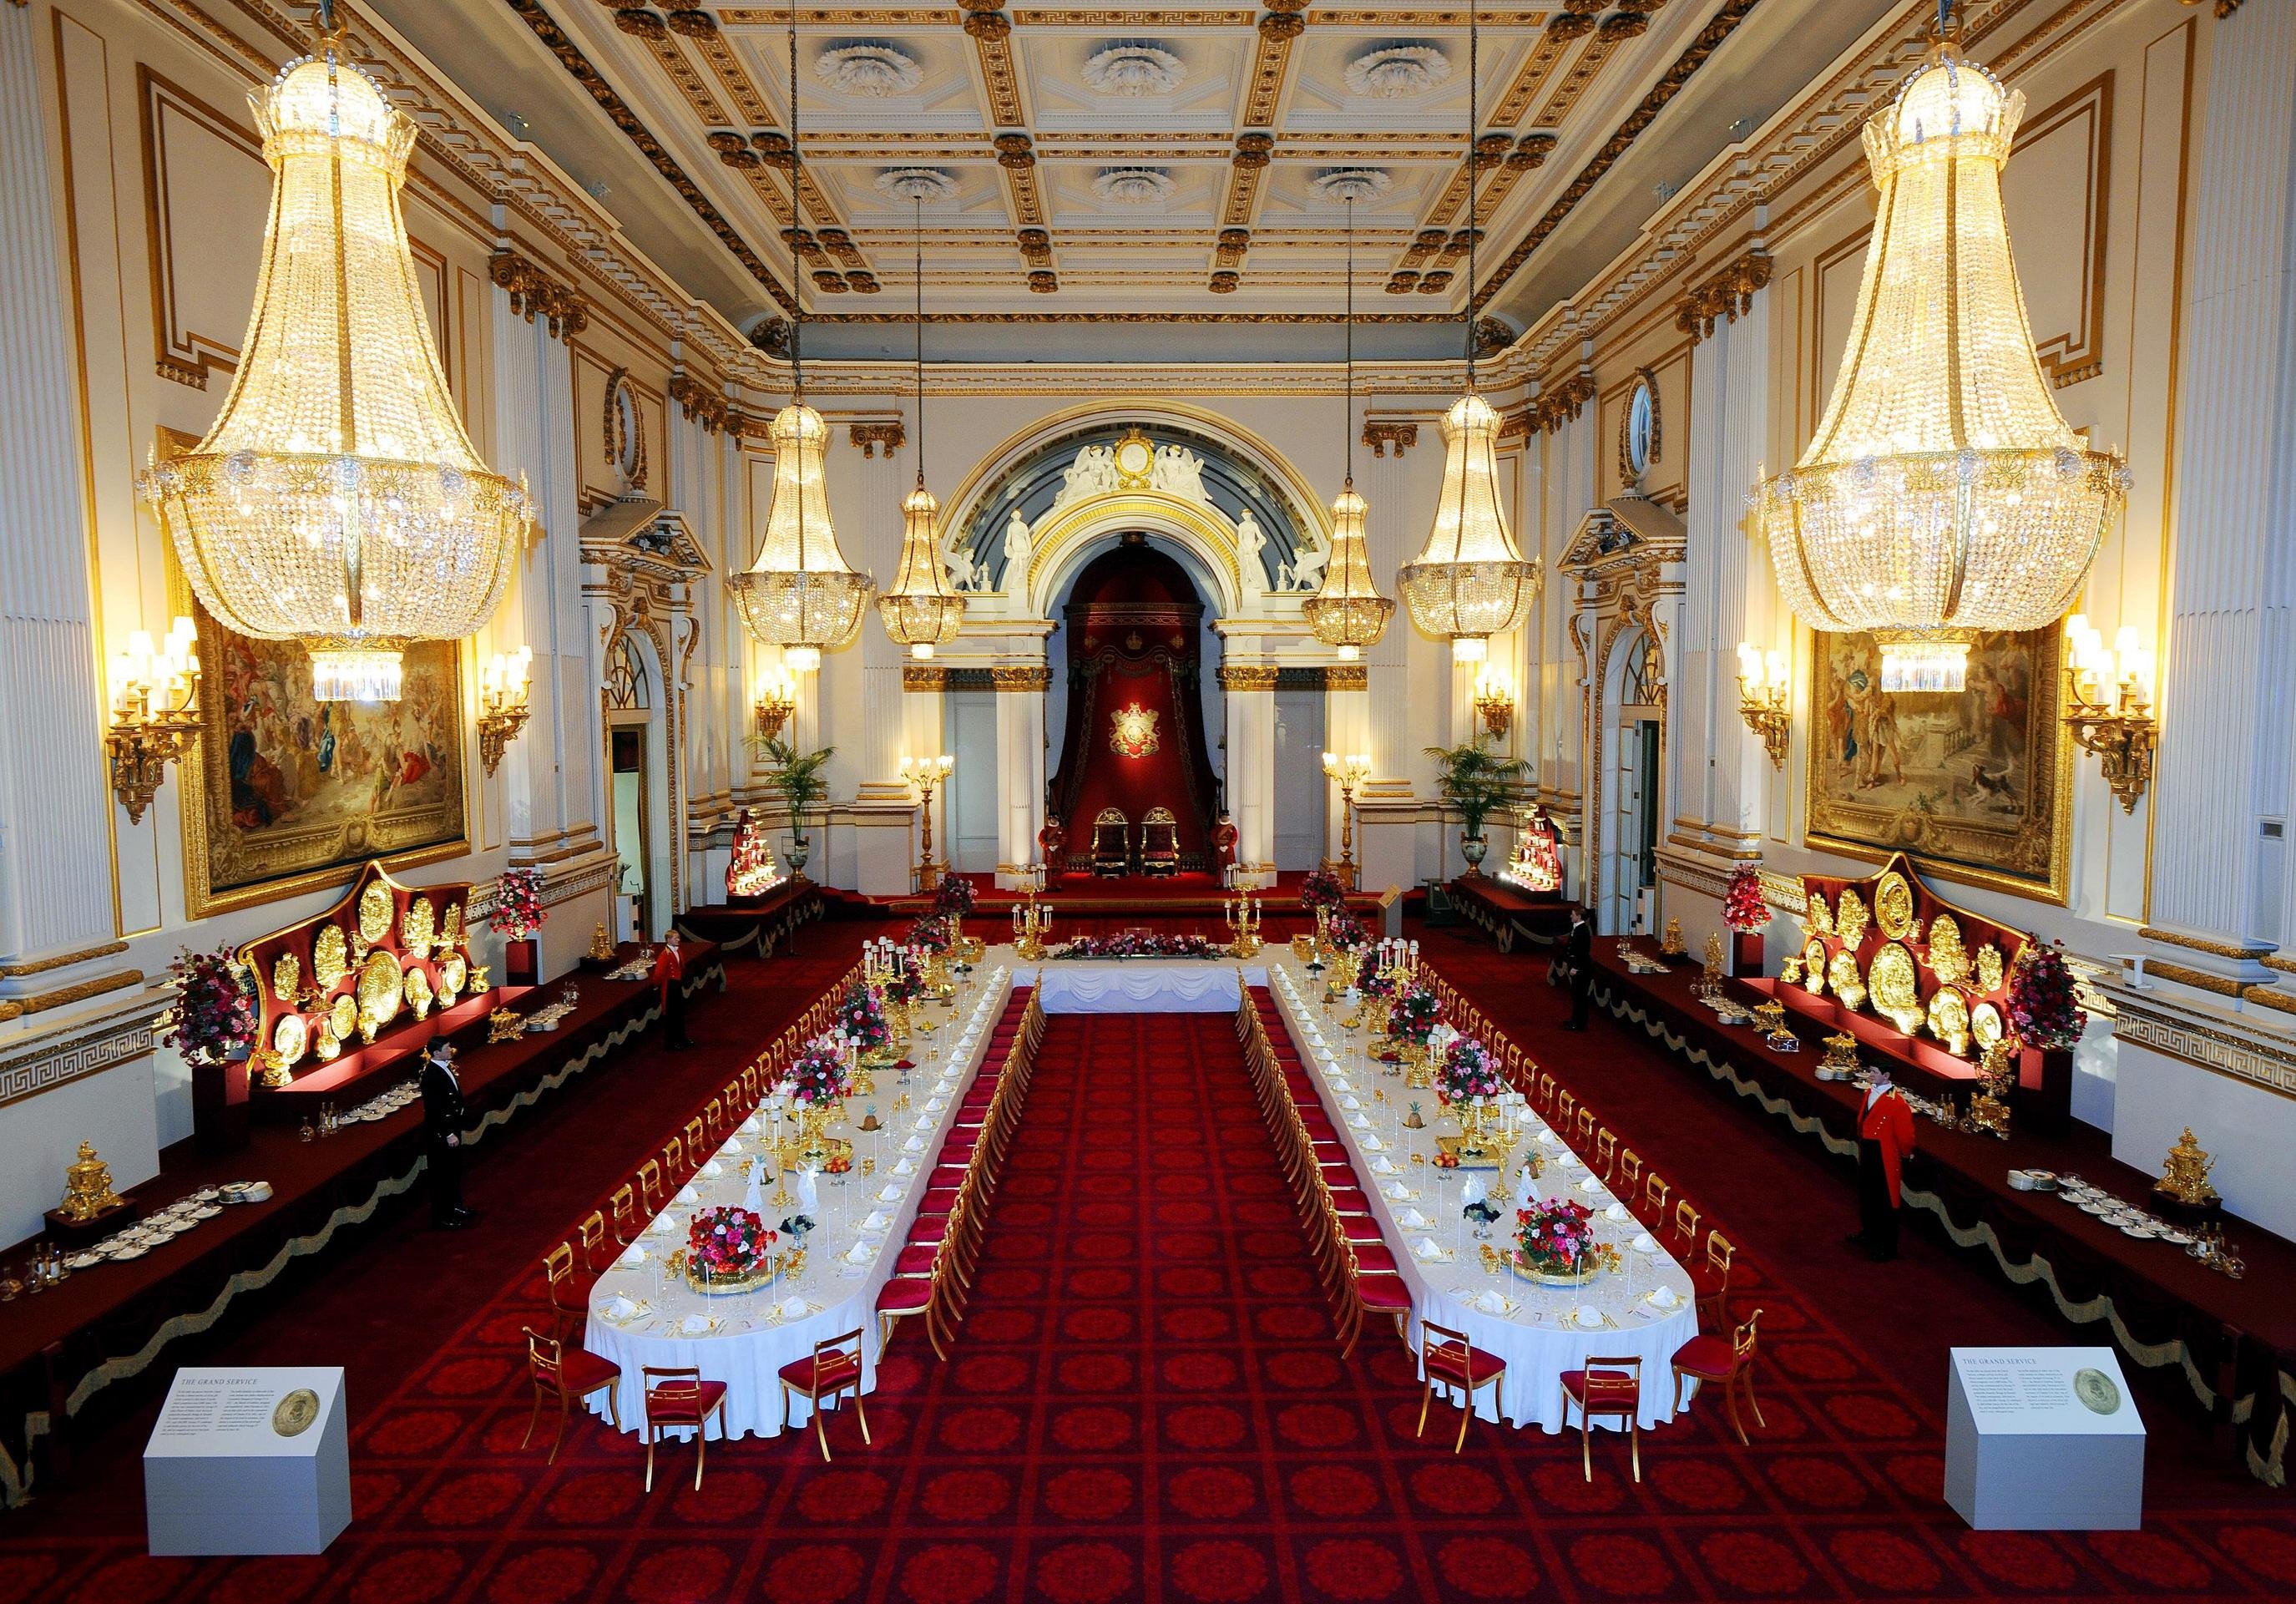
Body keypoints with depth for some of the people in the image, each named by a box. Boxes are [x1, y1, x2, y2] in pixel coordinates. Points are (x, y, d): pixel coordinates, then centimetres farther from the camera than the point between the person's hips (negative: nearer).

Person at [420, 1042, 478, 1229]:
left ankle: (455, 1206, 39)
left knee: (455, 1169, 23)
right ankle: (441, 1216, 19)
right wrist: (448, 1134, -22)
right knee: (442, 1173, 5)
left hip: (452, 1127, 9)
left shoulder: (446, 1066, 1)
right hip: (440, 1133, -9)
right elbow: (433, 1109, -25)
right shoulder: (431, 1075, -26)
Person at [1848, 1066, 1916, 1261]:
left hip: (1884, 1155, -8)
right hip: (1867, 1150, 8)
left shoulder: (1896, 1101, -21)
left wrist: (1905, 1155, -4)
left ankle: (1888, 1248, 14)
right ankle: (1869, 1234, 41)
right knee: (1866, 1195, 22)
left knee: (1885, 1201, 3)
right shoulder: (1870, 1092, 3)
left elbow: (1904, 1131, -14)